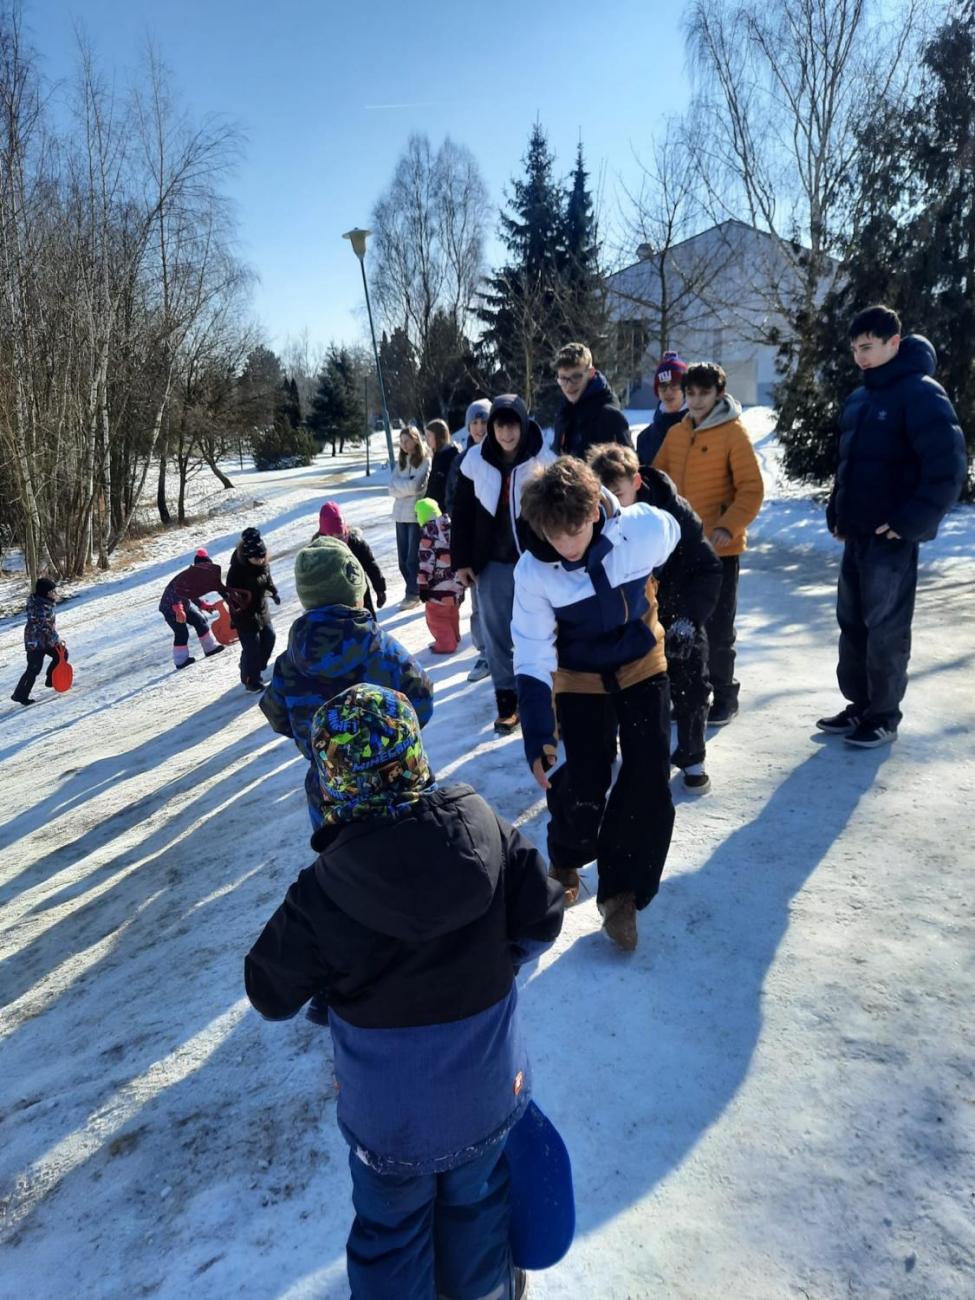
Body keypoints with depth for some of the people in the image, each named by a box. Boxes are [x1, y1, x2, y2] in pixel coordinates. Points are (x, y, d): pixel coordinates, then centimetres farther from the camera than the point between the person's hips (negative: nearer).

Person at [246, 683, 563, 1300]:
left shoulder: (321, 896, -26)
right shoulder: (489, 833, -21)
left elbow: (270, 995, -12)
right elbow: (542, 919, -9)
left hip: (390, 1113, -2)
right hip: (487, 1087, 3)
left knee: (390, 1226, 26)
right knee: (475, 1198, 31)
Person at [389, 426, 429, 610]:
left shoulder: (425, 461, -6)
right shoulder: (400, 462, 13)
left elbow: (416, 486, -16)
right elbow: (393, 488, 2)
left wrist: (400, 485, -1)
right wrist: (408, 486, -12)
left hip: (418, 515, -6)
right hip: (401, 514, 6)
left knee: (413, 558, -3)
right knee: (403, 559, 8)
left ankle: (413, 594, 8)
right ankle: (414, 591, 21)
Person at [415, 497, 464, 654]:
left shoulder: (428, 531, -14)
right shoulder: (451, 525, 8)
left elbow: (425, 560, -15)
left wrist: (422, 584, -11)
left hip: (440, 585, -8)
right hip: (457, 581, 8)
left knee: (435, 615, 4)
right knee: (452, 613, 23)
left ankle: (445, 644, 6)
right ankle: (454, 639, 35)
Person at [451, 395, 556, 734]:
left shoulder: (544, 460, -9)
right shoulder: (475, 460, -4)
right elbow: (462, 512, 3)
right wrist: (461, 560, 1)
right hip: (492, 563, 2)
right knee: (497, 637, 9)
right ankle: (507, 700, 22)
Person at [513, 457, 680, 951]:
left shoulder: (645, 531, -26)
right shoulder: (532, 572, -25)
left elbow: (673, 534, -1)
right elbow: (532, 655, -19)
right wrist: (536, 731, -26)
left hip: (642, 664, 1)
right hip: (580, 678, -1)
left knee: (650, 780, -4)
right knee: (585, 782, -5)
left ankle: (621, 890, 15)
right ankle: (566, 858, 29)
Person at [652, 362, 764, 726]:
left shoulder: (734, 432, -8)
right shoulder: (676, 433, 9)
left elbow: (752, 488, -12)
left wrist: (728, 526, -24)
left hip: (720, 547, -5)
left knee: (717, 627, 1)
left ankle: (724, 696, 17)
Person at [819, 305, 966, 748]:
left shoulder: (920, 393, -11)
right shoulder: (859, 398, 14)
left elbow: (947, 469, -18)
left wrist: (910, 522, -19)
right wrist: (837, 514, 13)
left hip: (891, 537, -8)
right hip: (856, 533, 8)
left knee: (886, 630, 0)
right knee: (852, 624, 14)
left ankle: (883, 717, 13)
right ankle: (859, 705, 26)